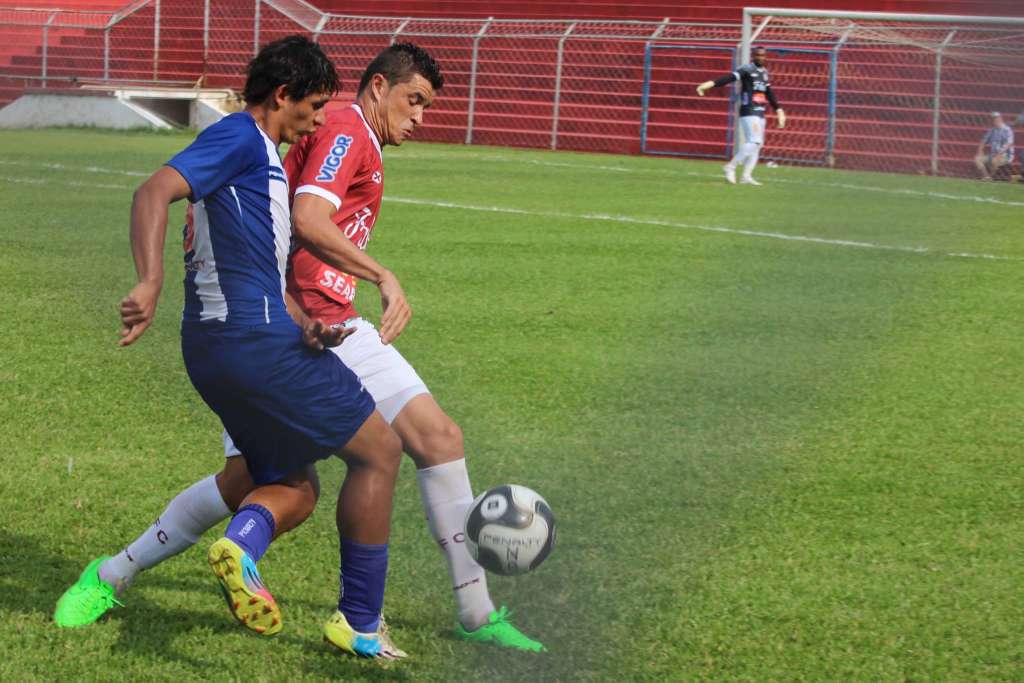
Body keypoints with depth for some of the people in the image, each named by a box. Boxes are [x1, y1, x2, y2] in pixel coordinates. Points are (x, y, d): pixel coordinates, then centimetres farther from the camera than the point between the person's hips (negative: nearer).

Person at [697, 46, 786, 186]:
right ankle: (730, 167, -11)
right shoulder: (747, 70, -9)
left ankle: (746, 176, 7)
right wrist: (711, 84, -38)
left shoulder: (764, 72, 15)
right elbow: (730, 77, -24)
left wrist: (778, 110, 24)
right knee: (754, 141, -17)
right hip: (748, 112, -8)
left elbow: (769, 94, 24)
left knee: (758, 144, 5)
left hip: (760, 113, 8)